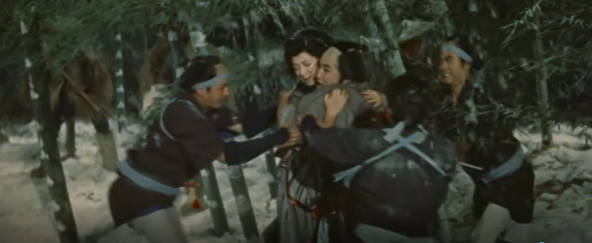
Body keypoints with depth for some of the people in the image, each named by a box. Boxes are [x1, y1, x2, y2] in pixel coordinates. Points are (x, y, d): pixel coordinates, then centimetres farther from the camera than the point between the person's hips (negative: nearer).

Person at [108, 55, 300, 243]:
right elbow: (229, 155, -26)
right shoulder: (185, 115, -25)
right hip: (140, 195, -10)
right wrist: (276, 139, -25)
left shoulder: (194, 110, 5)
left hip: (155, 194, 10)